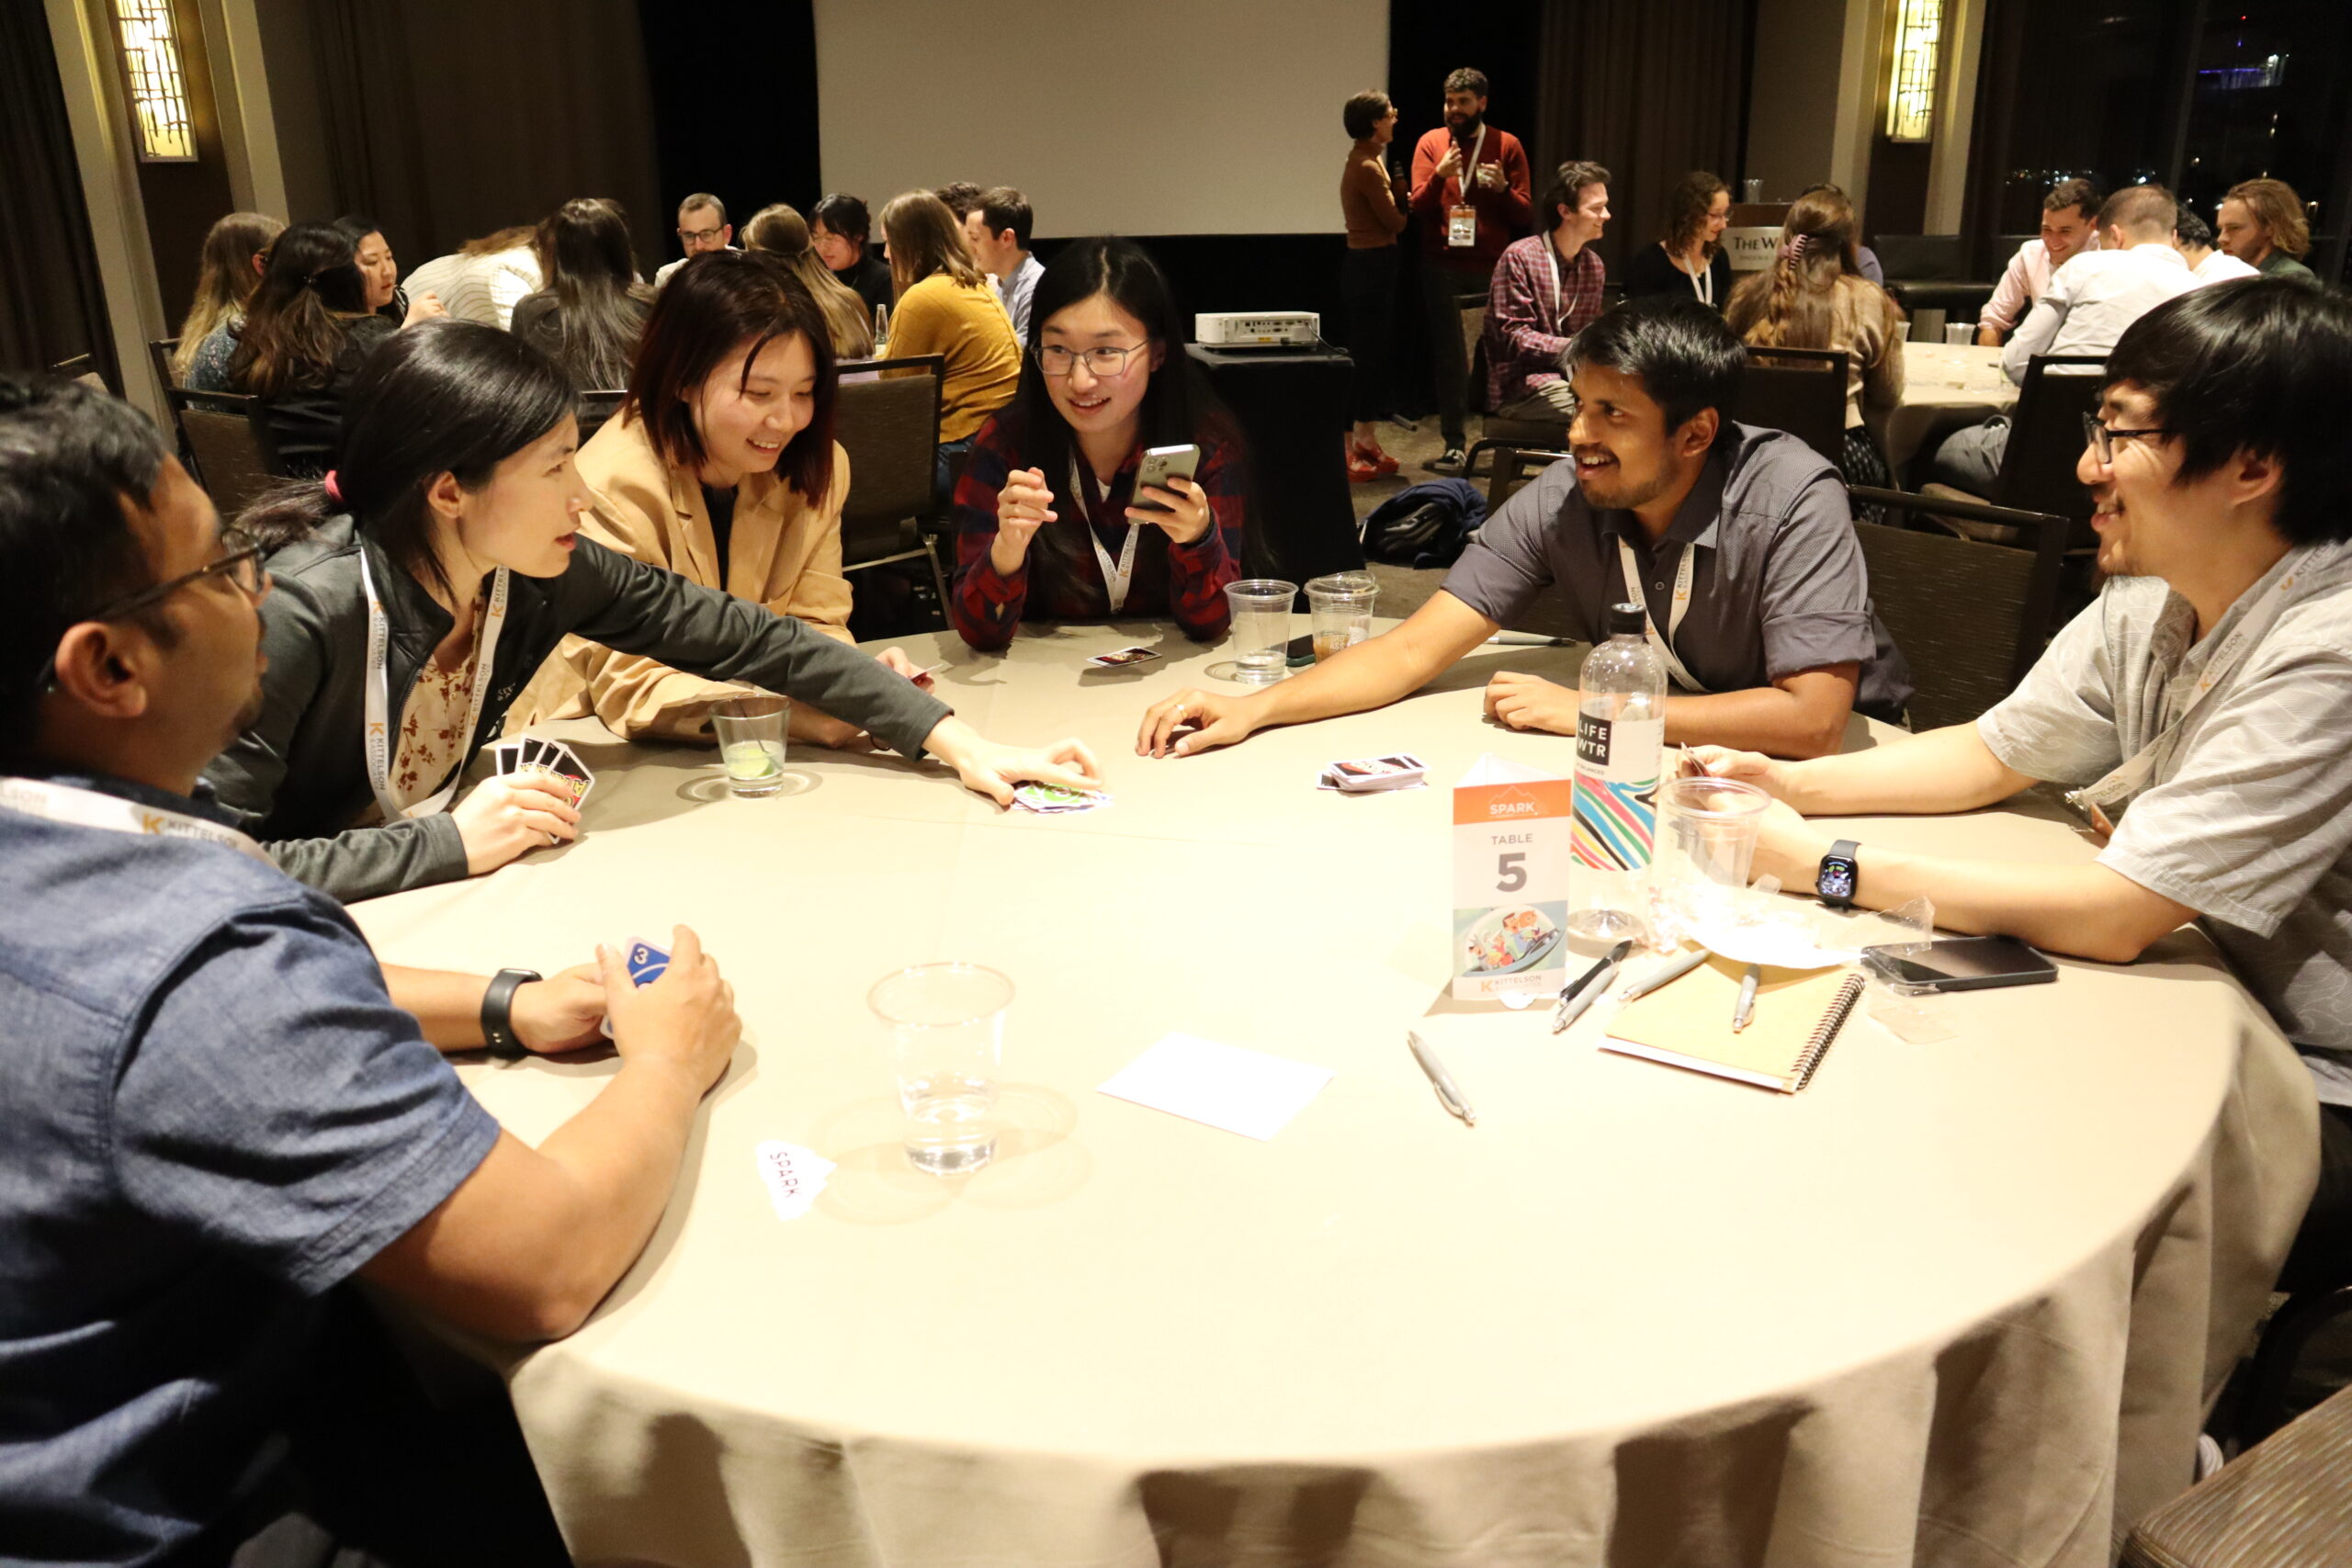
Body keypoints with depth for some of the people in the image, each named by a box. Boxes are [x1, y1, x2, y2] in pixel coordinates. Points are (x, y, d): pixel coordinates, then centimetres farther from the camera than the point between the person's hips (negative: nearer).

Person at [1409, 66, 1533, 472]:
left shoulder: (1507, 145, 6)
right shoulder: (1431, 143, 7)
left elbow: (1524, 214, 4)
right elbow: (1419, 207, 0)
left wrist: (1502, 188, -14)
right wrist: (1439, 175, -18)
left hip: (1492, 269, 0)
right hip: (1443, 268, 0)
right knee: (1450, 359, 1)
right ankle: (1454, 445, 6)